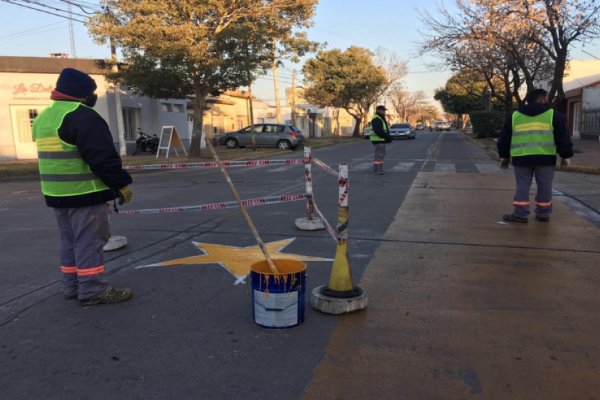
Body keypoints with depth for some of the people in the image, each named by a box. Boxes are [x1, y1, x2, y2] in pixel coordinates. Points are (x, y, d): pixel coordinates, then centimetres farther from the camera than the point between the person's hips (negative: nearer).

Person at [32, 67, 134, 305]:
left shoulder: (43, 117, 15)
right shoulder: (82, 115, -16)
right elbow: (102, 157, -21)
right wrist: (121, 184, -14)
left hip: (57, 193, 9)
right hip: (85, 193, -9)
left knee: (70, 241, 17)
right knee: (88, 242, -3)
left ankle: (72, 286, 25)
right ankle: (93, 290, 2)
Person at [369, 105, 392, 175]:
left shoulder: (381, 118, 20)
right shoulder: (376, 119, -14)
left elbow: (385, 129, 21)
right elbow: (379, 131, -23)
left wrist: (388, 137, 6)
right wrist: (387, 137, -19)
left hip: (381, 140, 11)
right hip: (378, 140, -11)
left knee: (381, 154, 15)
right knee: (379, 155, -10)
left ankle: (376, 169, 21)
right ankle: (378, 170, -9)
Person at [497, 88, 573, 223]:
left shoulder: (515, 116, 10)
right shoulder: (553, 115, 3)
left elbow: (504, 138, 13)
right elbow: (563, 137, 3)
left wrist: (505, 156, 21)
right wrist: (565, 155, 11)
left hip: (521, 158, 2)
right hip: (545, 157, -1)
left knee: (522, 186, 7)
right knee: (544, 187, 10)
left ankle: (520, 214, 4)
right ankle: (543, 213, 17)